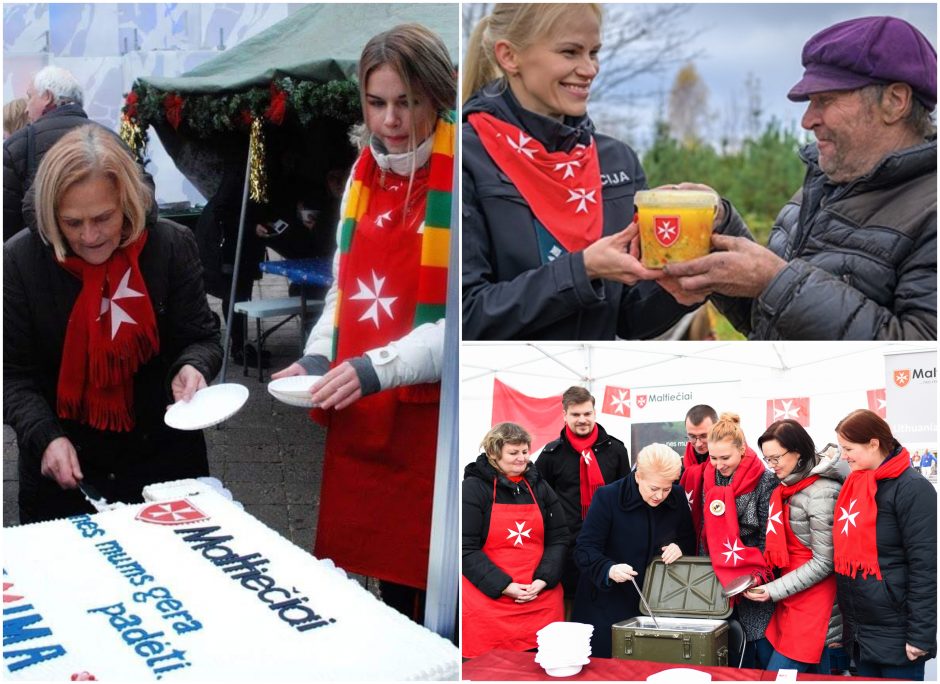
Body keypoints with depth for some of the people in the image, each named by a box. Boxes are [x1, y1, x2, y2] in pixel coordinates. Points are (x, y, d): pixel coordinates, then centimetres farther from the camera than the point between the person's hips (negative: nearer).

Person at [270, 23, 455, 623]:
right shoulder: (366, 174, 12)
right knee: (382, 572, 13)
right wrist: (318, 358, 6)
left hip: (431, 416, -6)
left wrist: (379, 368, -23)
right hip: (360, 414, 6)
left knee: (430, 595, 0)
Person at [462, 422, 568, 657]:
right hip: (489, 600, -4)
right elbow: (466, 548, -8)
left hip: (541, 598, 4)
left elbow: (559, 538, 9)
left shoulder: (539, 486, 12)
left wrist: (543, 580, -7)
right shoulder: (473, 488, -2)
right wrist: (504, 586, -15)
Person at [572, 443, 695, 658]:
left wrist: (680, 548, -9)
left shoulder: (677, 497, 1)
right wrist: (609, 569, -33)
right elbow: (585, 549, -14)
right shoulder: (608, 497, -12)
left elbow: (689, 541, 15)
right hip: (607, 607, -3)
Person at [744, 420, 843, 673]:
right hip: (792, 603, 8)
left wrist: (774, 590, -15)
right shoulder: (789, 486, 10)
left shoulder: (821, 492, -16)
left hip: (812, 603, -8)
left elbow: (824, 562, -15)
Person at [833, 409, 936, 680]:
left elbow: (925, 566, -17)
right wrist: (841, 620, 16)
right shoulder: (854, 486, 9)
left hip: (896, 635, -7)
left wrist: (921, 635, -18)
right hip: (859, 633, 7)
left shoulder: (911, 489, -14)